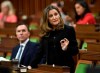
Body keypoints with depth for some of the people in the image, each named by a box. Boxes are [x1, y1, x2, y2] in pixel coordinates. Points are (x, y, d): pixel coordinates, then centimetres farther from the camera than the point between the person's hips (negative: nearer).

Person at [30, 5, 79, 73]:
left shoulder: (69, 29, -4)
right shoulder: (45, 33, 5)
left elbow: (75, 50, -5)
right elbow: (41, 52, 9)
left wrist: (66, 48, -23)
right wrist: (32, 65, 0)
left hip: (66, 67, -3)